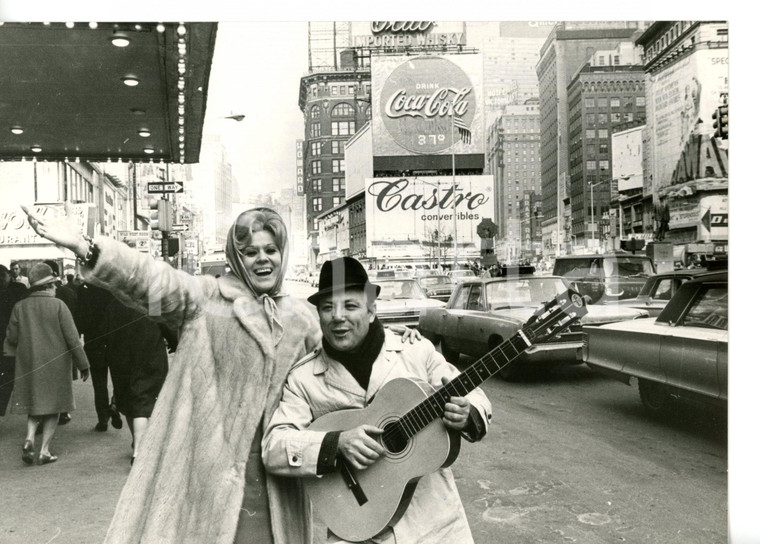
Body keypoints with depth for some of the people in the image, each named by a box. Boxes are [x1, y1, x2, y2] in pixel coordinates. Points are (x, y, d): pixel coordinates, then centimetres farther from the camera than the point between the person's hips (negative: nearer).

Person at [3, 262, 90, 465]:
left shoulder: (20, 307, -1)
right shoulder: (58, 305, -11)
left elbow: (11, 339, 3)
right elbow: (72, 338, -11)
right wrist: (83, 364, -4)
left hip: (28, 365, 3)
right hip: (55, 365, -3)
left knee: (33, 404, 17)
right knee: (53, 407, 8)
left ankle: (29, 438, -5)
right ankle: (44, 450, 6)